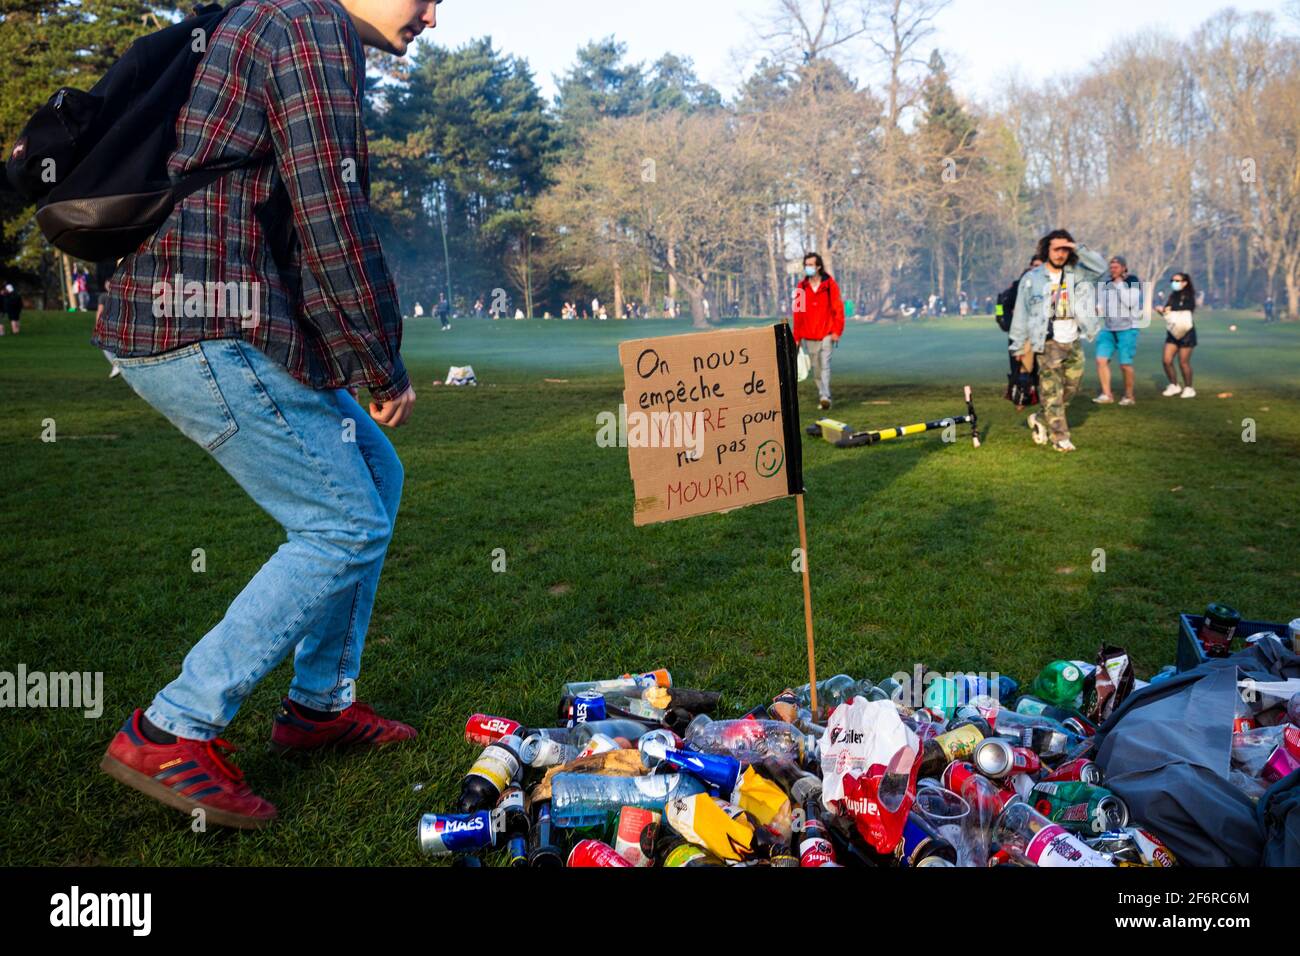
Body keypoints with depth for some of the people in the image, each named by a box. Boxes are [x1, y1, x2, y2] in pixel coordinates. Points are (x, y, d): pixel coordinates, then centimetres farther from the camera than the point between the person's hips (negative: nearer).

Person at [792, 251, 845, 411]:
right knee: (816, 368, 6)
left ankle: (825, 396, -18)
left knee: (825, 364, -14)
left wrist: (837, 331, -9)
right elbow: (798, 313, 8)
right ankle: (821, 394, 15)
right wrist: (797, 336, 7)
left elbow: (838, 308, -2)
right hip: (809, 335, 3)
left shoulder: (829, 284, -1)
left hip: (826, 333, -3)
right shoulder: (802, 287, 6)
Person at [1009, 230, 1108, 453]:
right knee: (1052, 391, -5)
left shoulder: (1074, 273, 6)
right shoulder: (1032, 279, -4)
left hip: (1073, 343, 5)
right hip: (1049, 344, -5)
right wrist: (1019, 345, -3)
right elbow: (1021, 313, -2)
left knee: (1070, 388, 11)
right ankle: (1060, 437, -1)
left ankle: (1041, 420, 29)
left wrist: (1079, 250, -12)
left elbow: (1101, 267, -2)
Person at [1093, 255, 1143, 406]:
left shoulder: (1133, 282, -4)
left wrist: (1119, 285, -15)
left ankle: (1129, 396, 11)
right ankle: (1107, 394, -1)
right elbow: (1101, 304, 21)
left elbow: (1130, 302, -20)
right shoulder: (1106, 283, 11)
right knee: (1101, 360, -8)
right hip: (1109, 329, 5)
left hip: (1127, 329, -5)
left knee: (1125, 364, -5)